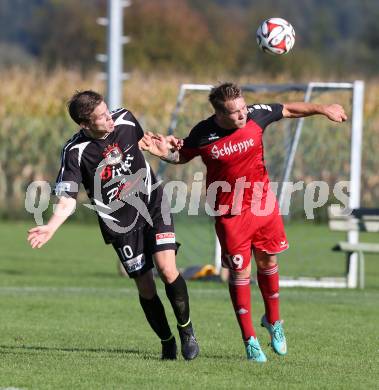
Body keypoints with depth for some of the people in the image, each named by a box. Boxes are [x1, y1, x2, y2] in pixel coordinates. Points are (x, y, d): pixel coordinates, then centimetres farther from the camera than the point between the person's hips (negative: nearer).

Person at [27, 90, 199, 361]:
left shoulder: (125, 120, -8)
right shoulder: (75, 152, -19)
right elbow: (68, 199, -22)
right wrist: (51, 227, -37)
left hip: (153, 206, 2)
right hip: (120, 224, -2)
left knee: (167, 269, -15)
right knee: (145, 287, -1)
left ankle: (186, 330, 6)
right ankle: (167, 342, 20)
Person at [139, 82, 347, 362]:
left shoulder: (256, 116, -13)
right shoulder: (203, 134, -16)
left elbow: (290, 110, 4)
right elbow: (184, 156, 5)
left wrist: (323, 109, 2)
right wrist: (167, 153, -15)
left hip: (263, 204, 2)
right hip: (230, 213, -2)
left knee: (267, 262, 13)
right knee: (240, 271, -1)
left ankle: (273, 321, 36)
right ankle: (250, 341, 7)